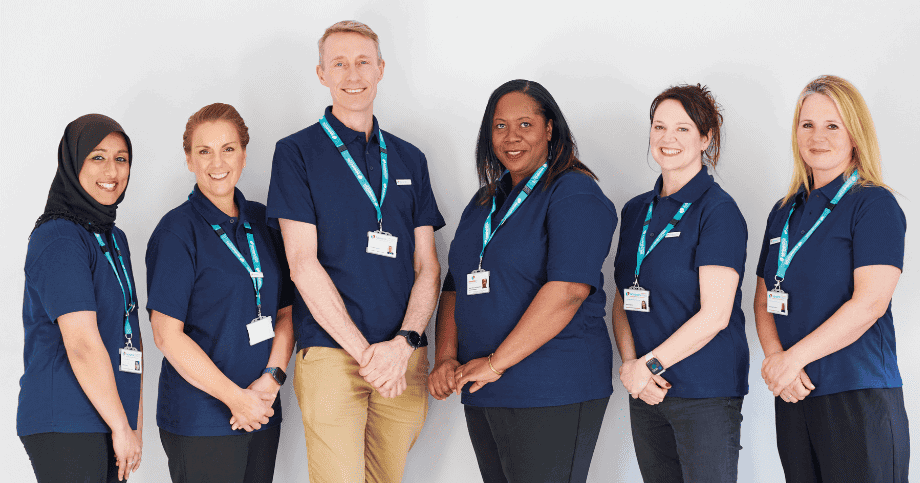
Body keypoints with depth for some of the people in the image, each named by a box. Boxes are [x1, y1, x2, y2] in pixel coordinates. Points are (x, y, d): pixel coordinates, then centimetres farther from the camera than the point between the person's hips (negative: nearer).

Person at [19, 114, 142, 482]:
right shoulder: (60, 240, -12)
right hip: (64, 425, -8)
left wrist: (135, 422, 11)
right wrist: (122, 427, -14)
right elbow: (82, 344, -17)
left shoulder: (114, 238, 16)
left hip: (108, 422, 8)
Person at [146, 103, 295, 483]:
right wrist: (235, 397, -12)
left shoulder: (262, 222, 9)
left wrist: (271, 379, -7)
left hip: (262, 411, 5)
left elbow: (286, 312, 9)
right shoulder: (177, 231, -7)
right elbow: (167, 335, -12)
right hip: (199, 421, -5)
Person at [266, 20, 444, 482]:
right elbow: (303, 264, -6)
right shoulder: (297, 153, 2)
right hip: (331, 353, -4)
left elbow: (427, 266, 10)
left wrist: (404, 341, -8)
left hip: (404, 357, 4)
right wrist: (365, 351, -12)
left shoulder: (409, 160, 15)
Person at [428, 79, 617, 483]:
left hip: (553, 395, -7)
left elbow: (568, 289, -19)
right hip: (483, 395, 7)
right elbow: (456, 286, 18)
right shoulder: (485, 202, 19)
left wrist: (496, 362, -19)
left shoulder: (576, 193, -7)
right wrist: (446, 357, 0)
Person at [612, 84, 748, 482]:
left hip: (706, 393, -6)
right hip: (646, 391, 6)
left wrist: (649, 365, -12)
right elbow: (623, 300, 12)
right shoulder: (636, 211, 13)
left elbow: (714, 314, -13)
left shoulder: (719, 210, -7)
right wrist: (630, 363, -5)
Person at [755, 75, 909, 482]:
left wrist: (794, 357, -15)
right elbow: (764, 300, 14)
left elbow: (870, 302, -15)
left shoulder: (875, 204, -5)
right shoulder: (784, 212, 15)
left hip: (860, 399, -6)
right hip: (794, 396, 6)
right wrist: (775, 358, -6)